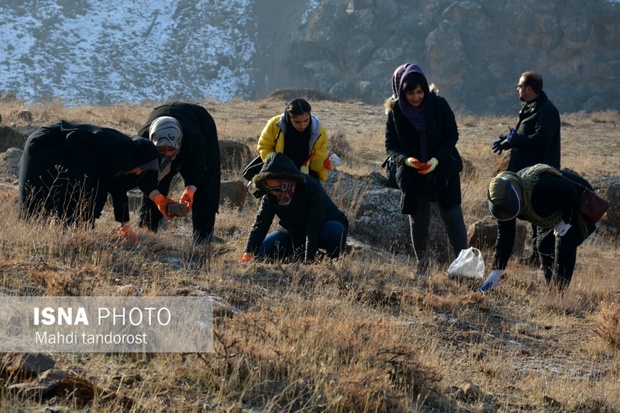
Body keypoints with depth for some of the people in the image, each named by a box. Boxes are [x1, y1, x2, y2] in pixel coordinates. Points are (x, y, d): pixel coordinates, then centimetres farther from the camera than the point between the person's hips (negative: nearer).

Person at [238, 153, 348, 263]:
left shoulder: (312, 189, -34)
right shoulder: (270, 196, -17)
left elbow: (313, 229, -36)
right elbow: (260, 223, -23)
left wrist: (308, 261, -40)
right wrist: (248, 254, -35)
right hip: (294, 233, 5)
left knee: (333, 232, -41)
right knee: (260, 252, -13)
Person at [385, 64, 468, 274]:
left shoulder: (439, 105, -10)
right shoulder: (396, 111, -7)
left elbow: (452, 135, -5)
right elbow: (390, 145, -2)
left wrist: (437, 158, -20)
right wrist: (405, 159, -23)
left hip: (443, 169, -2)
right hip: (412, 174, 2)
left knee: (453, 216, -9)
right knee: (418, 221, 9)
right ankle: (422, 265, 26)